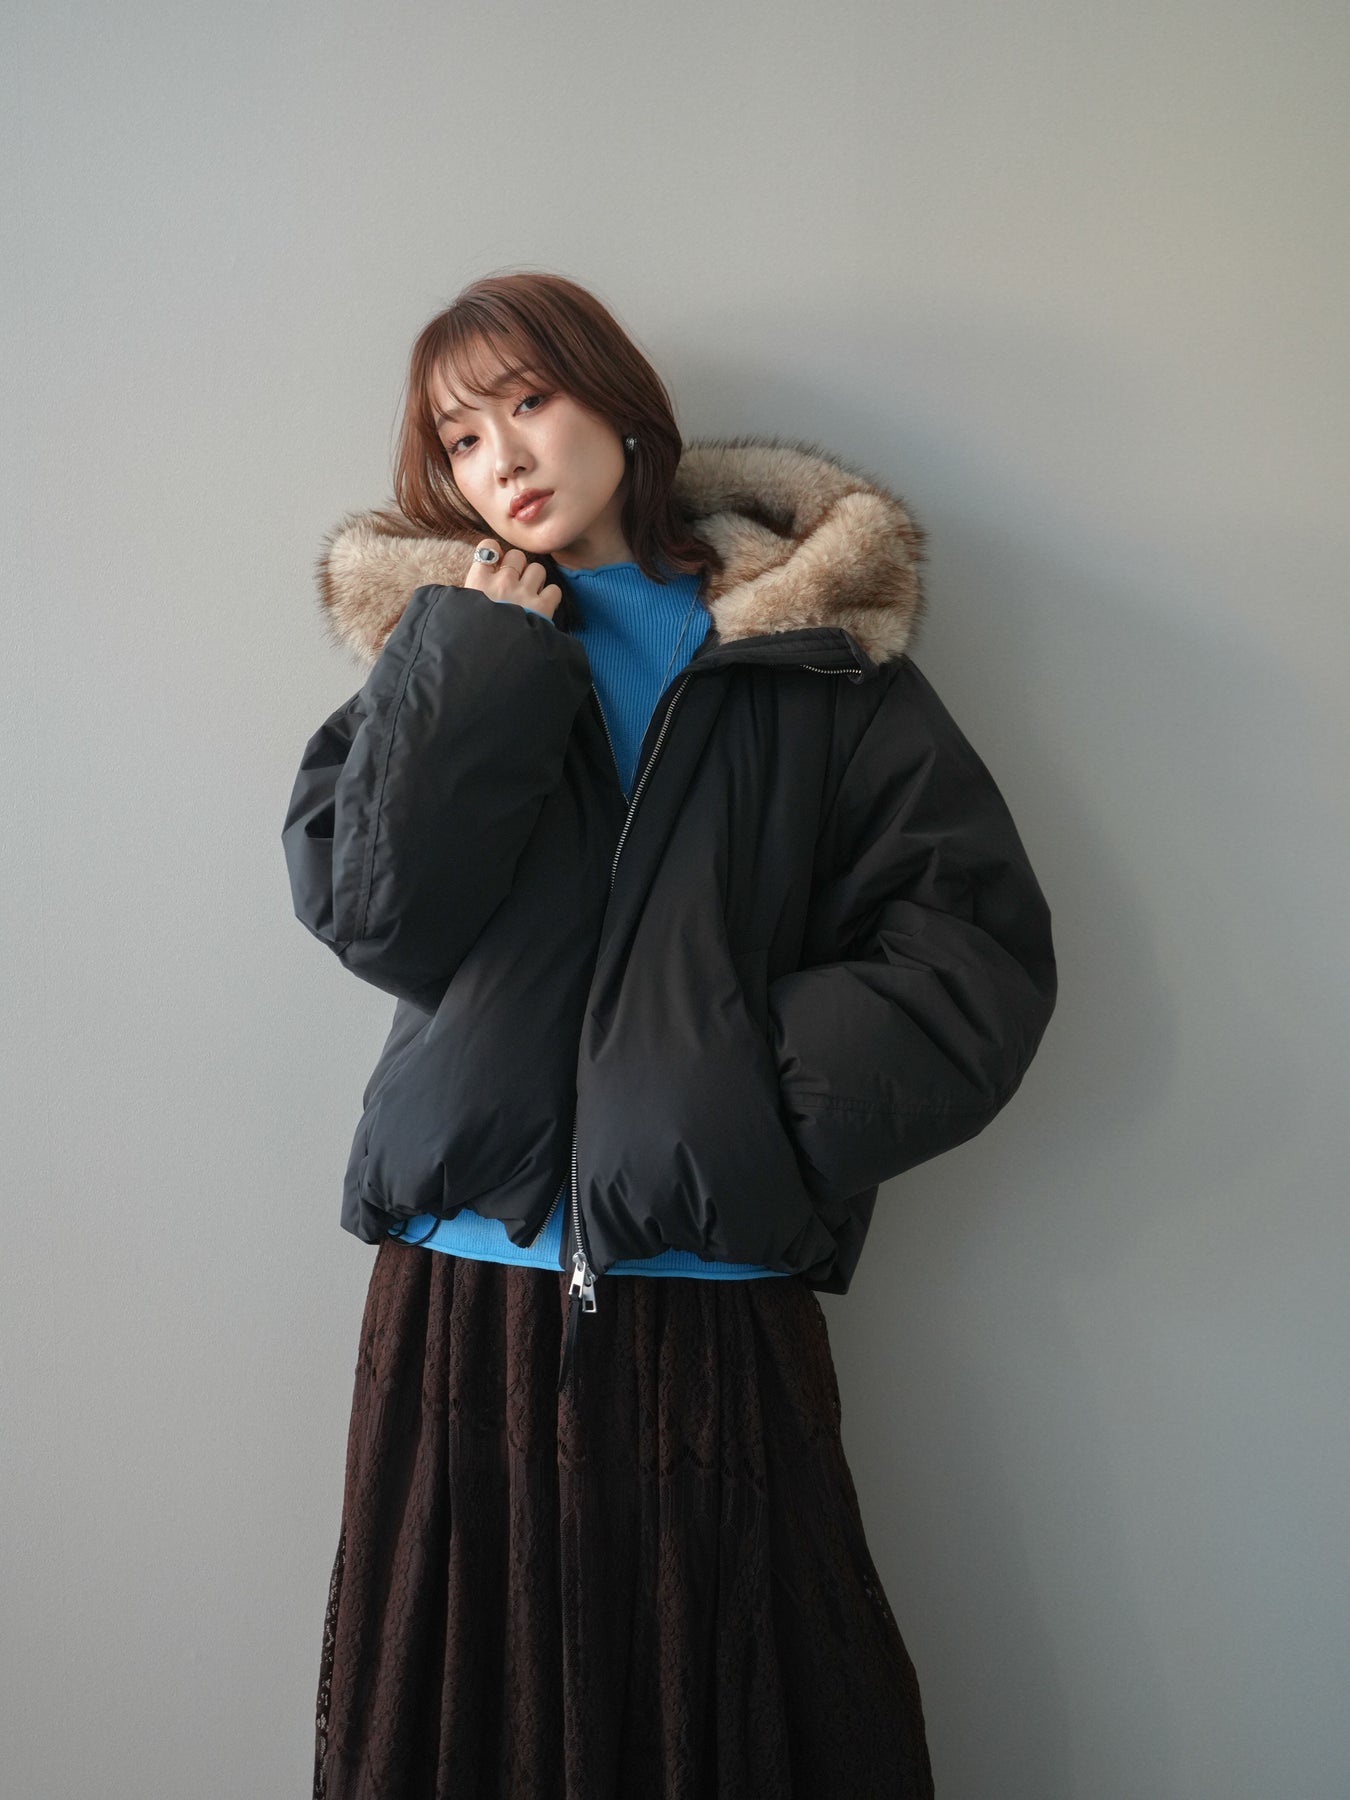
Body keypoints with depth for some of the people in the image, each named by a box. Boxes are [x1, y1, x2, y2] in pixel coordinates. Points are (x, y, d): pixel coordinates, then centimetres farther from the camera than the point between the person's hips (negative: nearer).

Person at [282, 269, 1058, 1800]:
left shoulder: (812, 652, 4)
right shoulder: (452, 651, 11)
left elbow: (977, 941, -3)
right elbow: (368, 909, -4)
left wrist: (756, 1109, -13)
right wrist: (481, 661, -7)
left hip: (719, 1304, -1)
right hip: (463, 1295, 2)